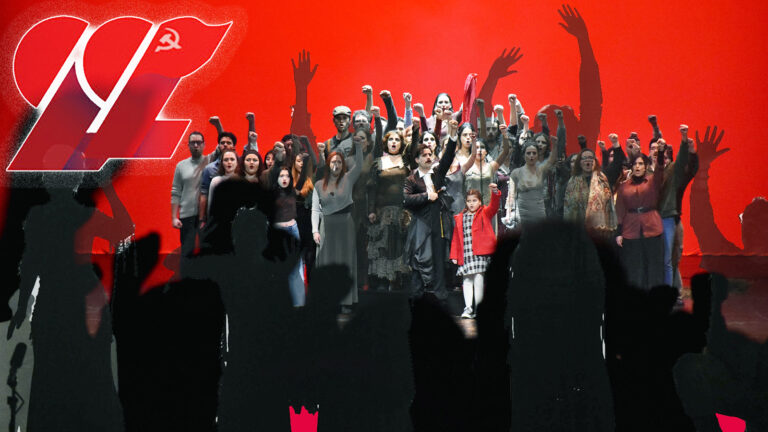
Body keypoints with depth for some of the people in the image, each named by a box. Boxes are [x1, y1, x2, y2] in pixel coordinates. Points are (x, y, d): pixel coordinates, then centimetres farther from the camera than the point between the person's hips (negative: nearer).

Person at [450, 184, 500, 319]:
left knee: (479, 278, -6)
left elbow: (494, 205, -13)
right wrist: (454, 255, 9)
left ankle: (478, 307, 3)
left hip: (481, 253, -3)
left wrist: (495, 192, -31)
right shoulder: (460, 218, 15)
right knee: (467, 280, 2)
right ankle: (468, 307, 5)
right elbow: (456, 239, 15)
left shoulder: (485, 213, 8)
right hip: (465, 255, 3)